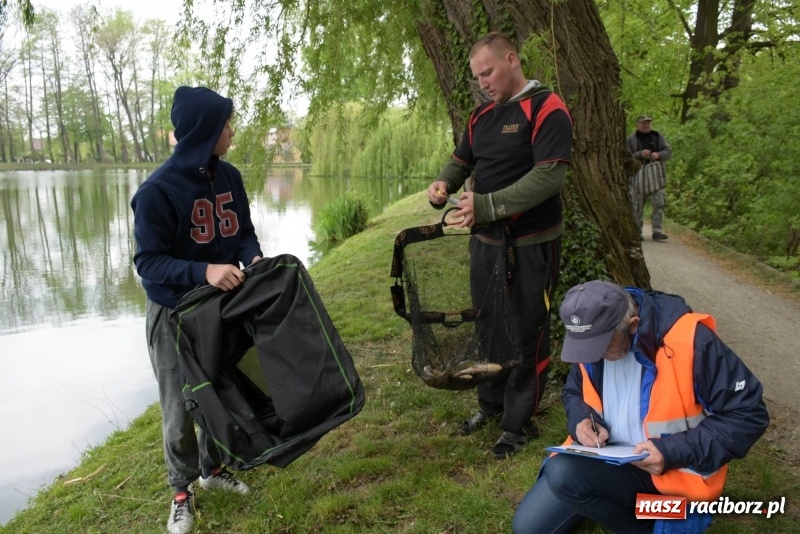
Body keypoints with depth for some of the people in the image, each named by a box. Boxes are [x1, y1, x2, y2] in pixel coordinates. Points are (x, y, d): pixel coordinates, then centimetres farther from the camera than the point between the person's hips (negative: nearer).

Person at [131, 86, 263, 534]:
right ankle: (182, 491, 29)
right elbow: (148, 262, -19)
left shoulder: (229, 177, -3)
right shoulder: (157, 190, -21)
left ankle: (213, 468, 38)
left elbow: (244, 231, 7)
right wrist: (202, 272, -35)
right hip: (176, 313, -5)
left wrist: (254, 257, -15)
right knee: (180, 409, 7)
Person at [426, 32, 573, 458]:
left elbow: (549, 176, -23)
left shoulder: (547, 109, -12)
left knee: (526, 331, 3)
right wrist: (442, 185, -6)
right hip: (485, 241, 7)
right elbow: (460, 162, 18)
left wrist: (486, 205, -29)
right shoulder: (481, 116, 10)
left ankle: (518, 422, 17)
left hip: (531, 245, -7)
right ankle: (491, 402, 33)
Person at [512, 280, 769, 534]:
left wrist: (673, 452, -27)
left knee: (563, 473, -29)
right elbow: (574, 392, 11)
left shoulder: (689, 341, -25)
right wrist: (582, 420, -13)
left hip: (668, 469, -5)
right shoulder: (592, 337, -6)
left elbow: (748, 415, -19)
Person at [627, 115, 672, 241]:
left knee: (659, 203, -5)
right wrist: (640, 155, -22)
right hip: (638, 174, -3)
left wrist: (658, 155, -13)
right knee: (638, 205, 2)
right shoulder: (631, 140, 0)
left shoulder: (658, 136, 10)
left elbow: (668, 151, 8)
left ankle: (657, 232, -3)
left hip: (655, 174, 3)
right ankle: (637, 232, 12)